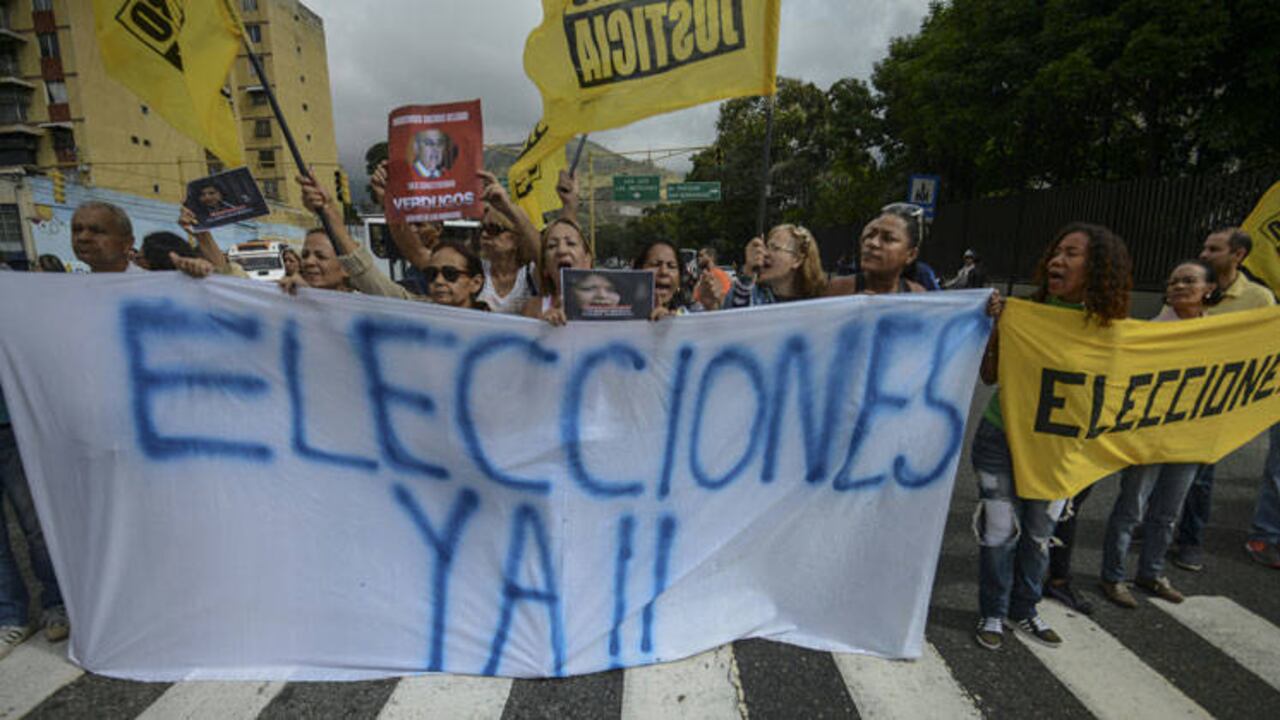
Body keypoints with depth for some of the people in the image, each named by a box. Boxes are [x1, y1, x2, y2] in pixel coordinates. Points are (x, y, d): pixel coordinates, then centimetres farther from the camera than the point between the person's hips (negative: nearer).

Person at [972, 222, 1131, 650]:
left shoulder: (1109, 327, -5)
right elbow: (990, 377, -9)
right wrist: (994, 327, -20)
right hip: (1001, 441, -2)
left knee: (1040, 534, 16)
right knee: (1000, 531, 4)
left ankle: (1024, 610, 37)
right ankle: (992, 614, 25)